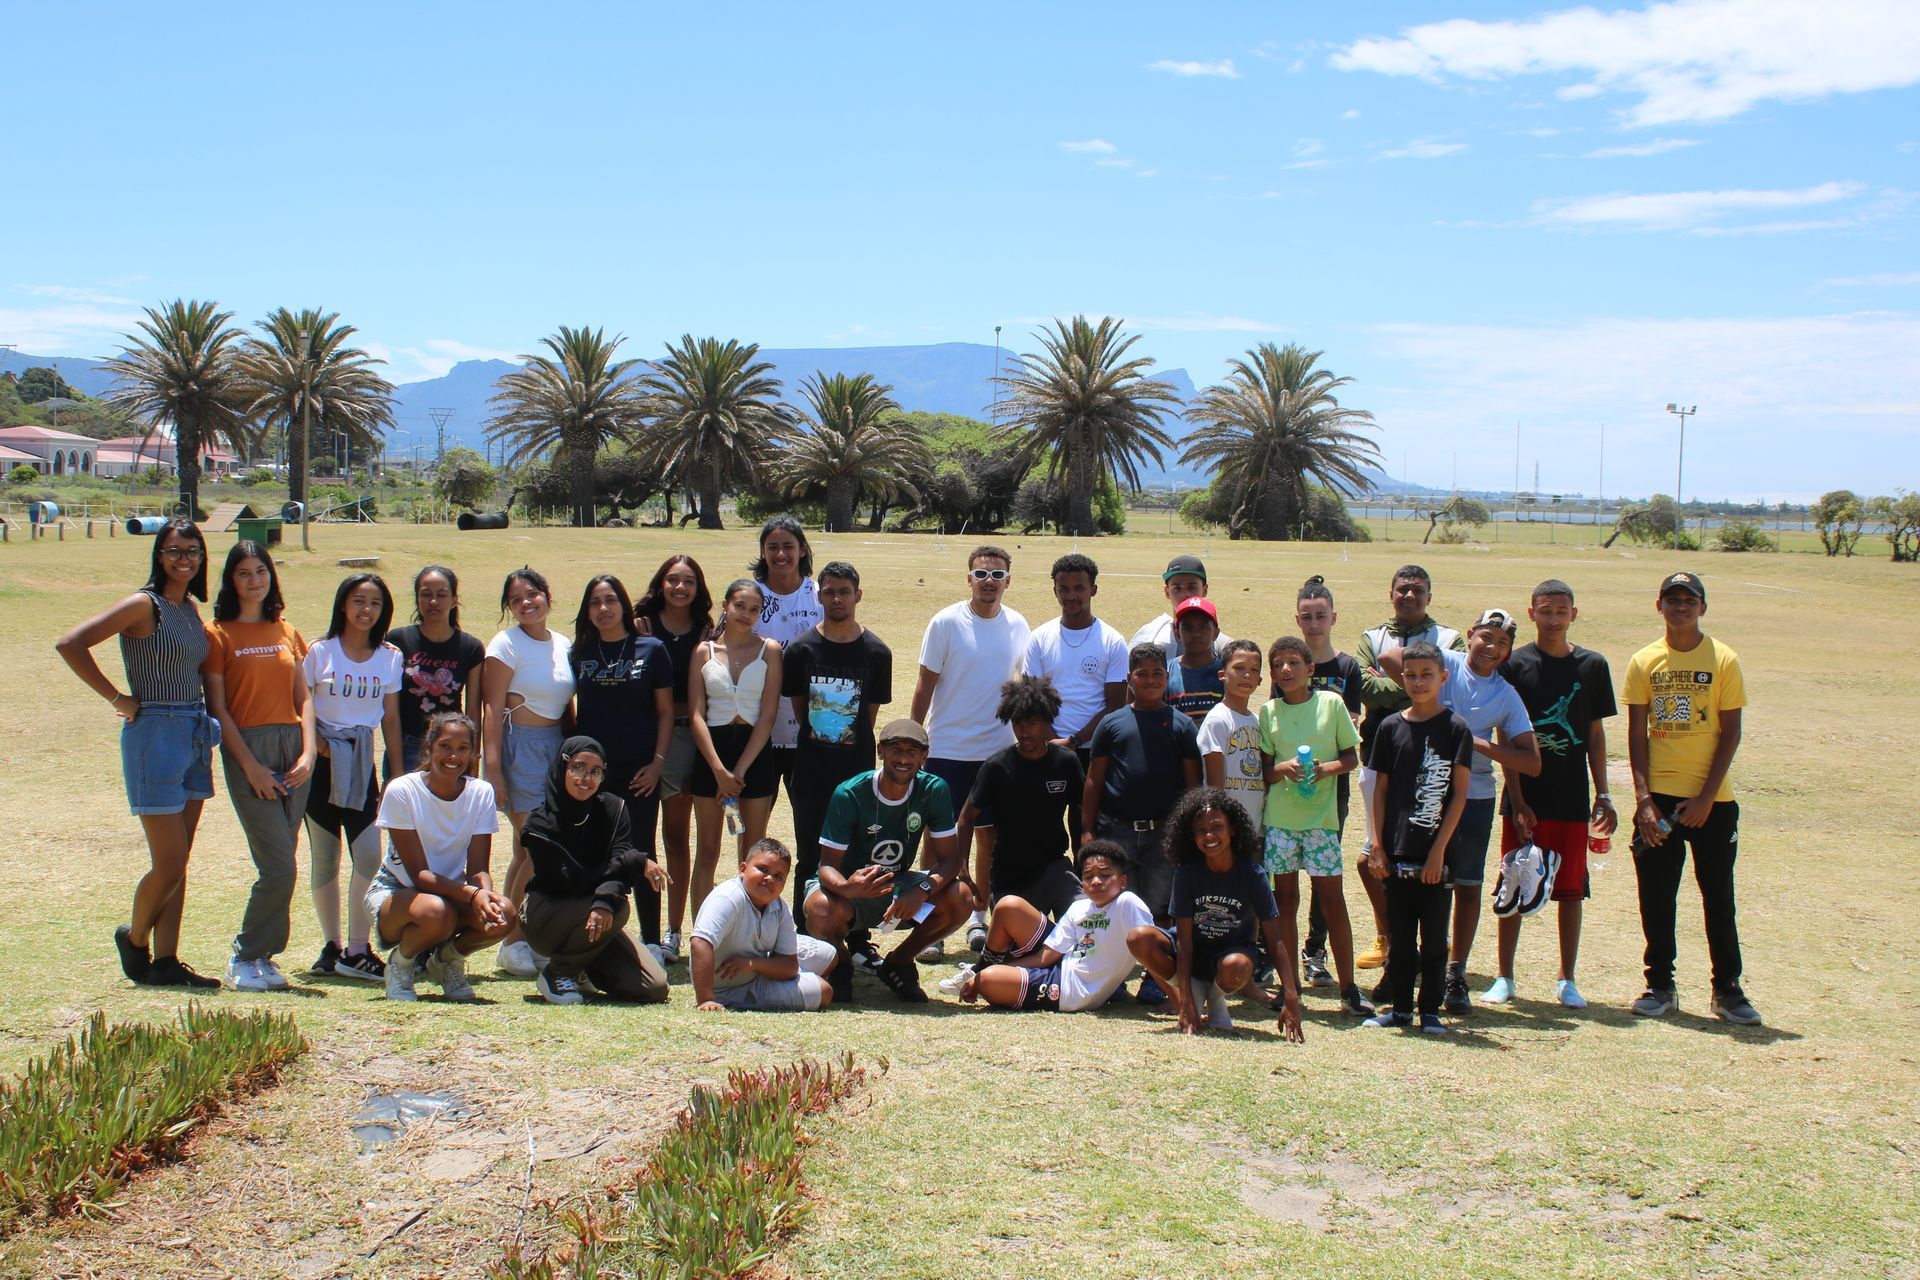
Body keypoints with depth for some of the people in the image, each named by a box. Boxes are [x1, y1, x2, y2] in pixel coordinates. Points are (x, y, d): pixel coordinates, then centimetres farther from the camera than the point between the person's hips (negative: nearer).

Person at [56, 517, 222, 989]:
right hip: (155, 736, -7)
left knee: (178, 864, 8)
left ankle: (165, 962, 14)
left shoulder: (192, 609, 11)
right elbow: (70, 643, -19)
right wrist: (117, 698, -14)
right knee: (169, 865, -3)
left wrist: (206, 724, 10)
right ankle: (135, 940, 22)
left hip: (195, 737, 7)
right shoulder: (144, 605, -10)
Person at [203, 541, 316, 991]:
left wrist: (308, 752, -1)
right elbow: (218, 709, -4)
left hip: (293, 746, 5)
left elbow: (302, 696, 13)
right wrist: (250, 766, -11)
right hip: (248, 749, -5)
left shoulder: (285, 631, 14)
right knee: (279, 865, -11)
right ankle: (244, 959, 4)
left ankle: (262, 954, 16)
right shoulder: (219, 634, -1)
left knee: (281, 865, 5)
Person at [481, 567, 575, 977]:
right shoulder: (506, 644, -5)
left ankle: (523, 939, 13)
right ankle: (514, 942, 0)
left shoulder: (564, 645, 12)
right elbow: (493, 709, -9)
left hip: (557, 745, 6)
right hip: (520, 746, -6)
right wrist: (493, 768, -15)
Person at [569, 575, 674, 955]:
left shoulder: (651, 650, 1)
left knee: (641, 854, 1)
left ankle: (651, 942, 10)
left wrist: (657, 761, -4)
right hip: (591, 770, 2)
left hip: (638, 770, -2)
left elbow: (665, 710, 3)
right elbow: (567, 710, 13)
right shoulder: (578, 654, 7)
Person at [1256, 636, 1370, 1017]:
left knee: (1332, 900, -3)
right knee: (1286, 898, 6)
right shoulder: (1268, 711, 6)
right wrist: (1283, 768, -14)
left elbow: (1351, 757, 5)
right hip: (1279, 817, 2)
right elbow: (1265, 770, 8)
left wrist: (1327, 767, -14)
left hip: (1321, 815, -2)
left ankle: (1348, 989, 3)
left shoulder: (1330, 703, 1)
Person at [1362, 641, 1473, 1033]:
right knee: (1399, 935, 10)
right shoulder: (1390, 727, 5)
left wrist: (1439, 849, -10)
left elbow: (1460, 793, -5)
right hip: (1396, 853, 3)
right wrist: (1376, 846, 1)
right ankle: (1400, 1008, 20)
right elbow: (1380, 791, 8)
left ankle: (1430, 1010, 13)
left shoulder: (1456, 729, -3)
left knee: (1434, 936, 4)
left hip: (1435, 853, -3)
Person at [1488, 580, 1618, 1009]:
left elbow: (1595, 734, 10)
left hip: (1572, 799, 2)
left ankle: (1567, 981, 17)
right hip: (1524, 798, -2)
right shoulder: (1514, 664, -2)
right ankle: (1504, 978, 14)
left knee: (1572, 889, 6)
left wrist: (1603, 795, 5)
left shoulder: (1592, 666, 4)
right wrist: (1517, 800, -10)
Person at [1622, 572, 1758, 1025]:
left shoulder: (1723, 660, -1)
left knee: (1718, 895, 3)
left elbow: (1730, 732, -3)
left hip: (1712, 801, -1)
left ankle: (1727, 990, 13)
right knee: (1656, 897, 5)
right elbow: (1636, 734, 2)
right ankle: (1660, 984, 17)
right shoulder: (1644, 662, 4)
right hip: (1658, 797, 2)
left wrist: (1706, 797, -11)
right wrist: (1643, 799, -7)